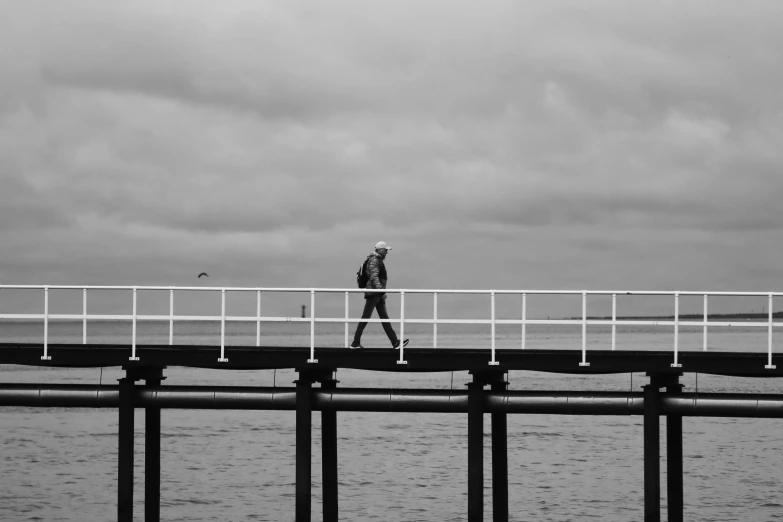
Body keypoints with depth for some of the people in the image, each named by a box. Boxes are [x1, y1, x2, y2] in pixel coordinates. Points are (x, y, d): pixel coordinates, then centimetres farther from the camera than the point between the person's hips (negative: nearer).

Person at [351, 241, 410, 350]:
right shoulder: (374, 260, -12)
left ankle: (395, 343, -1)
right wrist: (381, 290, -28)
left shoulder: (379, 260, 18)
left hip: (378, 295, 10)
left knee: (384, 318, 4)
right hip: (373, 293, -10)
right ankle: (355, 343, 0)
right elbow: (374, 277, -22)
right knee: (365, 318, -5)